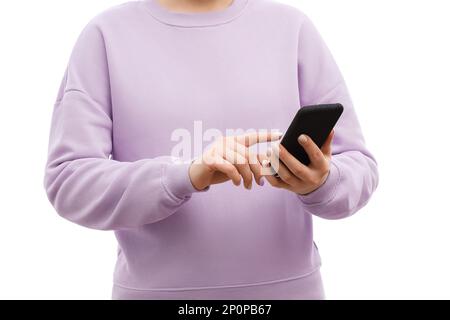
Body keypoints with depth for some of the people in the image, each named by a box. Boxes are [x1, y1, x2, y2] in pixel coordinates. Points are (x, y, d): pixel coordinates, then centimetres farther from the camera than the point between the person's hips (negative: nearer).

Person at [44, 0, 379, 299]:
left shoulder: (292, 27, 0)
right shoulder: (108, 34, -2)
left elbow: (357, 170, 0)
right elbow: (69, 183, -9)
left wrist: (320, 182, -22)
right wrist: (188, 176, -24)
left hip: (286, 287, 1)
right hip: (157, 290, 0)